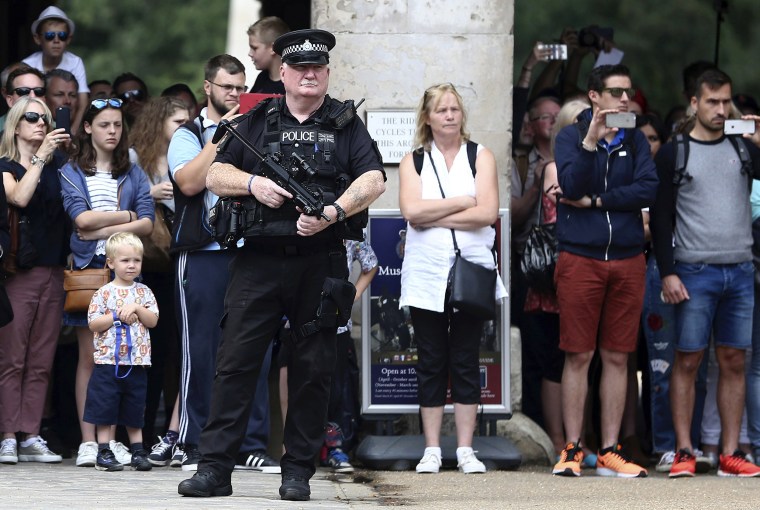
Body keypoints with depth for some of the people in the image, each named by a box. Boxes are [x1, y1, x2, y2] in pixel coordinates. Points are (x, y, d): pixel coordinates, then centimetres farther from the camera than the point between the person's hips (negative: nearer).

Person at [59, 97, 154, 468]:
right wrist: (127, 215, -2)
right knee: (89, 357, -3)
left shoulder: (133, 174, 14)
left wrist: (101, 230, -8)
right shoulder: (71, 173, 9)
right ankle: (88, 441, -3)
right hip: (87, 267, -2)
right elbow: (81, 218, -7)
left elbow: (147, 224, 0)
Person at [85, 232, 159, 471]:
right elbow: (93, 324, -6)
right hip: (107, 361, -3)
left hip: (136, 362, 3)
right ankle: (104, 453, 2)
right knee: (105, 407, -2)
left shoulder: (143, 292, 8)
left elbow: (153, 321, 1)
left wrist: (136, 308, -13)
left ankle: (138, 452, 16)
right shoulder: (103, 293, -1)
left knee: (134, 410, 10)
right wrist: (118, 316, -15)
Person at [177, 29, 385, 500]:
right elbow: (216, 175, 12)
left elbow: (374, 180, -2)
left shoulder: (346, 124, 9)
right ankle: (215, 469, -2)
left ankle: (299, 471, 10)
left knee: (313, 369, 2)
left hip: (321, 263, -1)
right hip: (259, 262, 1)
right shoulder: (256, 122, 13)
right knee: (236, 361, -4)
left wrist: (335, 212, -17)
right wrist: (253, 183, -8)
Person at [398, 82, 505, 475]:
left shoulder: (480, 158, 6)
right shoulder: (413, 162, 8)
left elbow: (487, 213, -8)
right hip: (426, 275, 1)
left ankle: (465, 450, 4)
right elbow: (412, 211, -9)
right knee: (431, 364, 3)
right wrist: (464, 202, -7)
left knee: (466, 362, 1)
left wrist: (433, 217, -9)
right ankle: (431, 450, 6)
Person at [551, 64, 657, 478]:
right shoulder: (570, 137, 2)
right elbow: (571, 185, -13)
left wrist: (595, 201, -9)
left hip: (626, 259, 3)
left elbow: (648, 189, -4)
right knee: (578, 355, -2)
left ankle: (609, 451, 9)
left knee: (617, 357, 4)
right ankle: (572, 449, 3)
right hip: (579, 258, -3)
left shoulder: (636, 141, 10)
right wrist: (590, 141, -24)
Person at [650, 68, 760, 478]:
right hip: (694, 271, -3)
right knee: (688, 360, -3)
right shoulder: (674, 154, 3)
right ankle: (684, 452, 0)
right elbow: (660, 217, 0)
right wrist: (667, 272, -8)